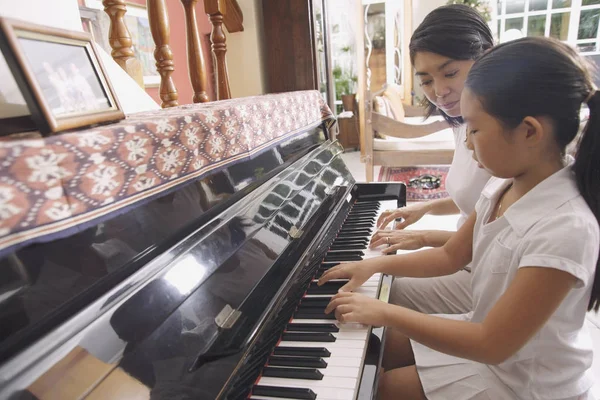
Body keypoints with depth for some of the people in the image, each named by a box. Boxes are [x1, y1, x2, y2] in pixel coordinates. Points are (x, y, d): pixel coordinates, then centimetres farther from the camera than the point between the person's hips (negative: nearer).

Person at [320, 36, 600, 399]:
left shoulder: (565, 228, -34)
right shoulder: (504, 187, -8)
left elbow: (492, 345, -31)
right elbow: (451, 257, 4)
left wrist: (384, 312, -26)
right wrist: (374, 265, -5)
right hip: (491, 332, 7)